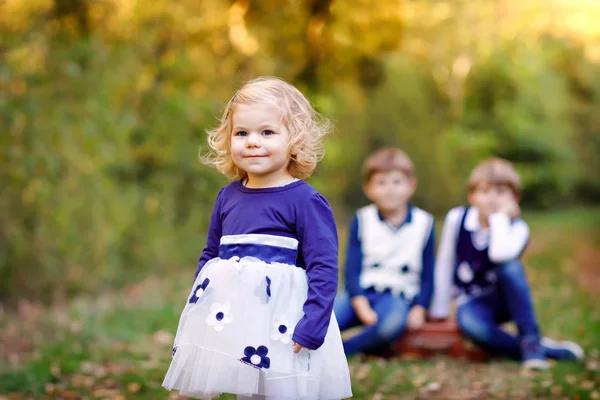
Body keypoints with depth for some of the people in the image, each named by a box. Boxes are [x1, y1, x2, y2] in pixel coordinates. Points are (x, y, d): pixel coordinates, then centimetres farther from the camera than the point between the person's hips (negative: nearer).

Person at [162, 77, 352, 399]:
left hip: (280, 323, -5)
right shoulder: (228, 197, 8)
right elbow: (210, 256, 18)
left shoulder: (305, 201, -10)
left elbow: (324, 269, -14)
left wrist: (311, 329, -20)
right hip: (233, 318, 5)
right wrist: (194, 312, 14)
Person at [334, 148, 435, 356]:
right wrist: (362, 307, -14)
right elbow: (352, 269, 0)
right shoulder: (362, 220, 3)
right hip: (361, 292, 1)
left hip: (397, 295, -1)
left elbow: (428, 275, 8)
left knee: (392, 324, -39)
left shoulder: (424, 224, 4)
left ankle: (340, 351, -24)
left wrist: (419, 309, -6)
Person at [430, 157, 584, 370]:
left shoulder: (517, 228, -13)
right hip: (474, 302, 1)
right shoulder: (456, 218, -9)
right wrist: (439, 310, 2)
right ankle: (546, 349, -27)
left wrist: (499, 217, -26)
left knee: (509, 265, -36)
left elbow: (500, 255, -37)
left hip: (504, 298, -1)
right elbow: (445, 263, 0)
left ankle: (531, 340, -29)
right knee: (469, 323, -38)